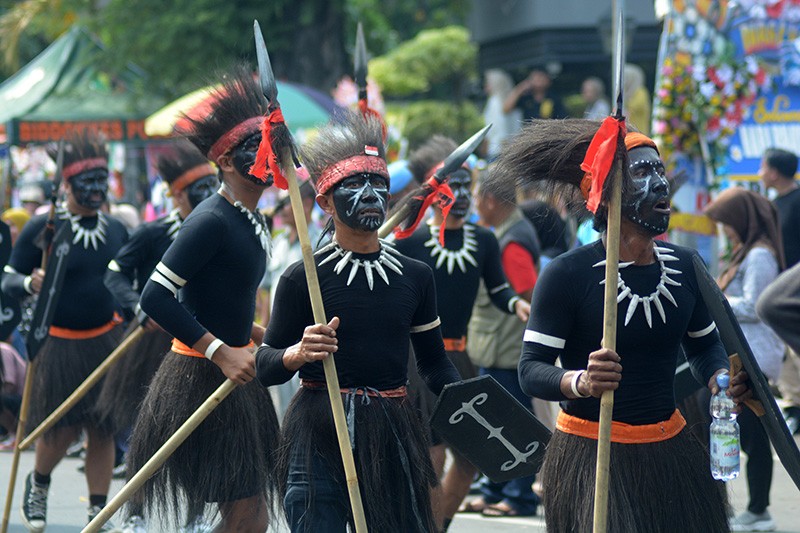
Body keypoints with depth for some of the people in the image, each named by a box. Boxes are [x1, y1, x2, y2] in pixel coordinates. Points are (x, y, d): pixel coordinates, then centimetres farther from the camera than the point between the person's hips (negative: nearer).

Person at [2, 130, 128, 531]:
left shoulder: (115, 230, 4)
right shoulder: (41, 229, -10)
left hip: (107, 339, 4)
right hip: (59, 344, -4)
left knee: (103, 428, 2)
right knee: (62, 429, -3)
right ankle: (38, 483, 29)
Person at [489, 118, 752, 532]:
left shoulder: (685, 266, 4)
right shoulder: (567, 274, -12)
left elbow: (704, 345, 18)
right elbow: (531, 369, -13)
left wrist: (721, 379, -4)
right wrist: (579, 382, -33)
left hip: (671, 450, 5)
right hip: (590, 455, -5)